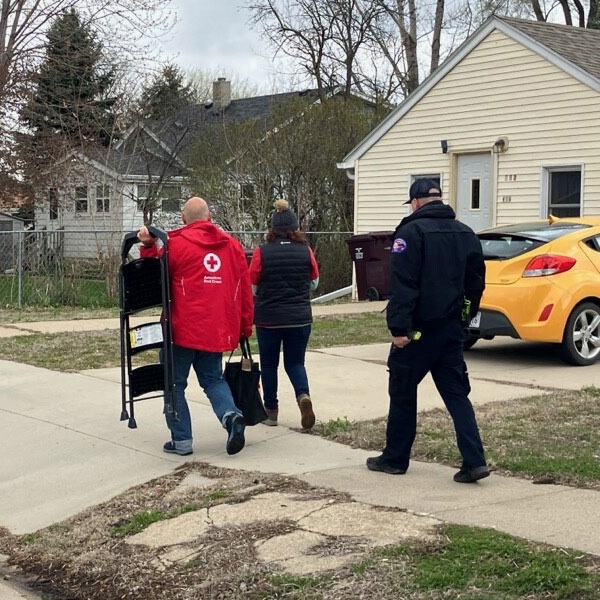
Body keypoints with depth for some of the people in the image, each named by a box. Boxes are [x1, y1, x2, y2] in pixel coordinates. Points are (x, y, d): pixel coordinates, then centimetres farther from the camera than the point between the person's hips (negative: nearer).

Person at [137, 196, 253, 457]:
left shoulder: (176, 243, -6)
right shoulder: (232, 245, 7)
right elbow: (244, 288, 9)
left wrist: (148, 247, -3)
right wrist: (245, 326, 16)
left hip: (185, 329, -4)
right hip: (219, 329, 4)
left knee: (175, 383, 9)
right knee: (213, 379, 18)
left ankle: (181, 439, 7)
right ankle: (231, 415, -8)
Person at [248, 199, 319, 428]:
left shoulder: (262, 252, -10)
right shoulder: (306, 251, -5)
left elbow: (251, 287, -3)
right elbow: (314, 282, 9)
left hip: (268, 318, -1)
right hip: (300, 318, 2)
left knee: (269, 365, 14)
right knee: (295, 362, 13)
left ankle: (271, 411, 20)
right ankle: (303, 395, -13)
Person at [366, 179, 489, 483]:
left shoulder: (412, 232, -12)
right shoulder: (465, 233, 9)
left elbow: (403, 285, -19)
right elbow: (476, 281, 12)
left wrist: (398, 327, -19)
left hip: (418, 329, -6)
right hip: (451, 328, 6)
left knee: (403, 393, 8)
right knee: (456, 394, 8)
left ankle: (395, 458, 18)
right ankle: (474, 461, -1)